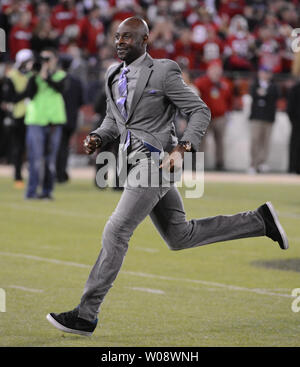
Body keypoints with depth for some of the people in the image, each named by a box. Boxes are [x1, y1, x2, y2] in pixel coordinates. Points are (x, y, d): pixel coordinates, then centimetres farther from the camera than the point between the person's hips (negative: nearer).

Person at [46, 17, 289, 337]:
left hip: (156, 162, -9)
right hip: (136, 162, 9)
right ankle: (260, 221, 27)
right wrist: (97, 139, 1)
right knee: (179, 237, 16)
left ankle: (86, 315, -11)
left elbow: (201, 111, -7)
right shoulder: (115, 76, 13)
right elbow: (112, 121, 22)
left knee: (115, 233, -14)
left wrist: (182, 147, -21)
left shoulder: (163, 72, -9)